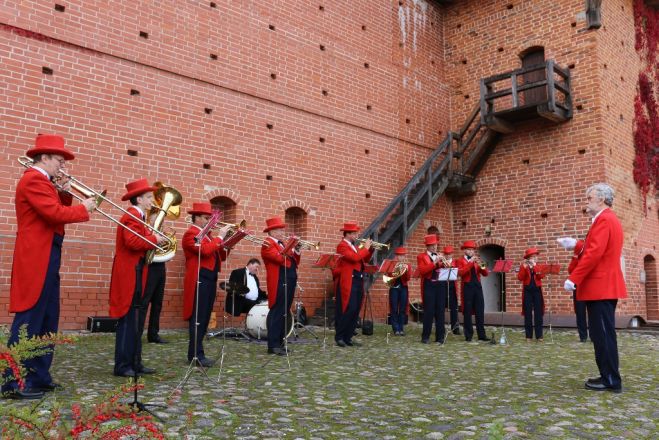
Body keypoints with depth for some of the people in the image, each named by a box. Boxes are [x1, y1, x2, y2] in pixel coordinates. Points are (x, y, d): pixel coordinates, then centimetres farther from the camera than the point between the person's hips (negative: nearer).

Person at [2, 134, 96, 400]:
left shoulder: (42, 181, 20)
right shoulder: (34, 179, -12)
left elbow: (58, 211, 20)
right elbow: (55, 213, -23)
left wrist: (66, 194, 7)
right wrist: (84, 209, -10)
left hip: (45, 261, 11)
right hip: (36, 261, -11)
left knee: (47, 321, 14)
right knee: (29, 320, -7)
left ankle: (38, 376, 22)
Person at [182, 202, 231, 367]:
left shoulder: (207, 234, 19)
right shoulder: (191, 233, -9)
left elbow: (220, 256, 18)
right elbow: (205, 250, -26)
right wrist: (219, 237, -16)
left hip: (210, 280, 10)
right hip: (199, 281, -9)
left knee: (205, 318, 11)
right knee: (198, 318, -7)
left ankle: (196, 352, 18)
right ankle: (196, 355, -3)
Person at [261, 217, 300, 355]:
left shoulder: (282, 244, 20)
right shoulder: (268, 244, -8)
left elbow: (294, 262, 18)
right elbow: (281, 259, -23)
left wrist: (296, 250, 3)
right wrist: (291, 247, -14)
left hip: (289, 283, 9)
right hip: (279, 284, -9)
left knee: (284, 314, 11)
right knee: (277, 314, -7)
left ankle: (280, 342, 18)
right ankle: (273, 345, -4)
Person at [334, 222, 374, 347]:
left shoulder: (353, 246, 19)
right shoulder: (342, 246, -9)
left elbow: (364, 260, 23)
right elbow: (355, 258, -22)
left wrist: (371, 249, 10)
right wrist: (365, 248, -10)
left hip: (358, 282, 9)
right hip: (348, 283, -9)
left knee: (355, 311, 8)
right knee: (347, 311, -10)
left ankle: (348, 337, 13)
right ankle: (339, 337, -1)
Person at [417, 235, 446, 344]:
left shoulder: (439, 257, 18)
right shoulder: (421, 257, 2)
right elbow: (422, 270, -13)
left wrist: (444, 265, -5)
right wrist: (434, 263, -17)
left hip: (440, 286, 5)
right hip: (429, 286, -4)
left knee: (440, 311, 3)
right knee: (429, 311, -5)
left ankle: (440, 337, 9)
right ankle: (425, 337, 3)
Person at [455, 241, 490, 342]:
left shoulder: (477, 261, 17)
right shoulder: (460, 261, 3)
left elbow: (486, 274, 8)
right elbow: (460, 273, -16)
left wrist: (482, 266, -12)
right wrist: (470, 262, -18)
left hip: (478, 287, 4)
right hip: (467, 288, -4)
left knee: (480, 312, 3)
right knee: (467, 312, -2)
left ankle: (482, 334, 7)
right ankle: (468, 335, 4)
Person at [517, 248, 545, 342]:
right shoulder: (523, 266, 3)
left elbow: (542, 276, -11)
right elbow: (520, 278, -10)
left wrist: (534, 266, -17)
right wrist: (524, 267, -19)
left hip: (537, 290, 1)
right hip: (527, 291, -1)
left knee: (538, 313, -2)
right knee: (528, 313, 0)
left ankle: (539, 335, 3)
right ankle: (529, 336, 5)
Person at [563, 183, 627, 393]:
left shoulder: (604, 220, -14)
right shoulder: (609, 219, 20)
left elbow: (594, 253, -23)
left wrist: (573, 278, -20)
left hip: (600, 286, -11)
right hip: (604, 286, 11)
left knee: (603, 334, -5)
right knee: (602, 334, 14)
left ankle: (611, 380, 1)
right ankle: (609, 376, 20)